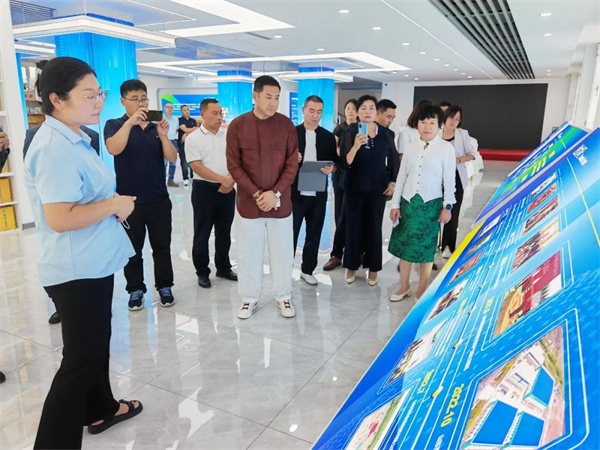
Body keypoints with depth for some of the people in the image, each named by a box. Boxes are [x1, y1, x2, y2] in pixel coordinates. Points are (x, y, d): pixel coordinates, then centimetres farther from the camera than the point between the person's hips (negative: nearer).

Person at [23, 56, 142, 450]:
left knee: (96, 344, 24)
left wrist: (114, 204, 2)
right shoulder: (55, 148, -23)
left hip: (94, 263, 10)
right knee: (81, 358, 1)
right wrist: (115, 204, -18)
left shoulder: (75, 139, 9)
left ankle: (100, 409, 43)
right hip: (76, 271, -10)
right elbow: (60, 219, -30)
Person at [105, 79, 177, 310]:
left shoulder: (156, 127, 8)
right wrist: (130, 122, -30)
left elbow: (172, 157, -2)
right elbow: (113, 149, -22)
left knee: (162, 246, 9)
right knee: (132, 248, 8)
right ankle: (136, 289, 20)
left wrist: (163, 136, -18)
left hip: (159, 199, 3)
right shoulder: (115, 125, -1)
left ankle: (164, 286, 21)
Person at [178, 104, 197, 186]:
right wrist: (194, 129, -2)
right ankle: (185, 178, 0)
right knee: (184, 161, -3)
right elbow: (185, 129, -10)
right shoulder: (180, 120, 3)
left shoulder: (193, 120, 14)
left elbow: (195, 132, 2)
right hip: (182, 143, -3)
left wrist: (187, 135, -11)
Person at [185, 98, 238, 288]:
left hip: (227, 189, 4)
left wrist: (231, 180, -13)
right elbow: (197, 167, -12)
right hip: (204, 189, -3)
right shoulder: (193, 138, -5)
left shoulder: (229, 135, 5)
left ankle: (223, 267, 28)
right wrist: (223, 179, -18)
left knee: (224, 231, 14)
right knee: (202, 233, 5)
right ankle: (202, 272, 18)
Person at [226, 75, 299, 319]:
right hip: (248, 201, 0)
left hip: (280, 202, 1)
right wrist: (256, 194, -12)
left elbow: (292, 164, -2)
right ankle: (249, 298, 26)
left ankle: (283, 296, 27)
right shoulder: (237, 125, -3)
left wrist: (275, 193, -13)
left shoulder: (286, 125, -1)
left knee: (282, 251, 10)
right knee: (248, 253, 9)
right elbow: (233, 165, -4)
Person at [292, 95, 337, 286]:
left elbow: (335, 162, 10)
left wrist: (331, 168, -12)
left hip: (318, 195, 3)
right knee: (290, 234, 4)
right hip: (295, 194, -2)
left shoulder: (328, 137, 7)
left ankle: (307, 270, 26)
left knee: (314, 234, 11)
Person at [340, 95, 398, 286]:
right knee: (354, 227, 4)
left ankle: (373, 268, 19)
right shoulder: (351, 132, -8)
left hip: (378, 188, 2)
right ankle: (351, 266, 19)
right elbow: (344, 163, -16)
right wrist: (356, 146, -32)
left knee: (374, 228, 6)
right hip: (355, 187, -2)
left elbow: (393, 159, 11)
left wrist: (393, 182, 7)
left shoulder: (385, 133, 1)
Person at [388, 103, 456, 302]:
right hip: (408, 201, 4)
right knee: (403, 244, 9)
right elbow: (401, 177, 7)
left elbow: (449, 179, -5)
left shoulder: (446, 148, -4)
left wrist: (447, 206, -8)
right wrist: (395, 204, 5)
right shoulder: (411, 147, 6)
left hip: (431, 203, -4)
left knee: (425, 248, 5)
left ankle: (422, 291, 19)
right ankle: (404, 287, 25)